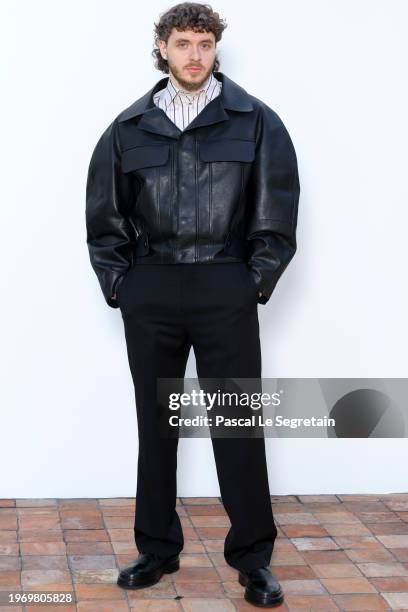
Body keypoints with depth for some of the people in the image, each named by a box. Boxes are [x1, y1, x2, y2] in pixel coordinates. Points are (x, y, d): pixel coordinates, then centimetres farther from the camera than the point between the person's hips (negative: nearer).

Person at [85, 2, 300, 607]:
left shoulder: (255, 120, 2)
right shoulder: (130, 126, 7)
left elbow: (277, 212, 2)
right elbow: (104, 215, 11)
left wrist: (257, 281, -3)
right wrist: (118, 283, 4)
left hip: (227, 294, -2)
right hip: (150, 296, 3)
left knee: (238, 424, 1)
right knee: (155, 423, 11)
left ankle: (253, 557, 14)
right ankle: (157, 548, 25)